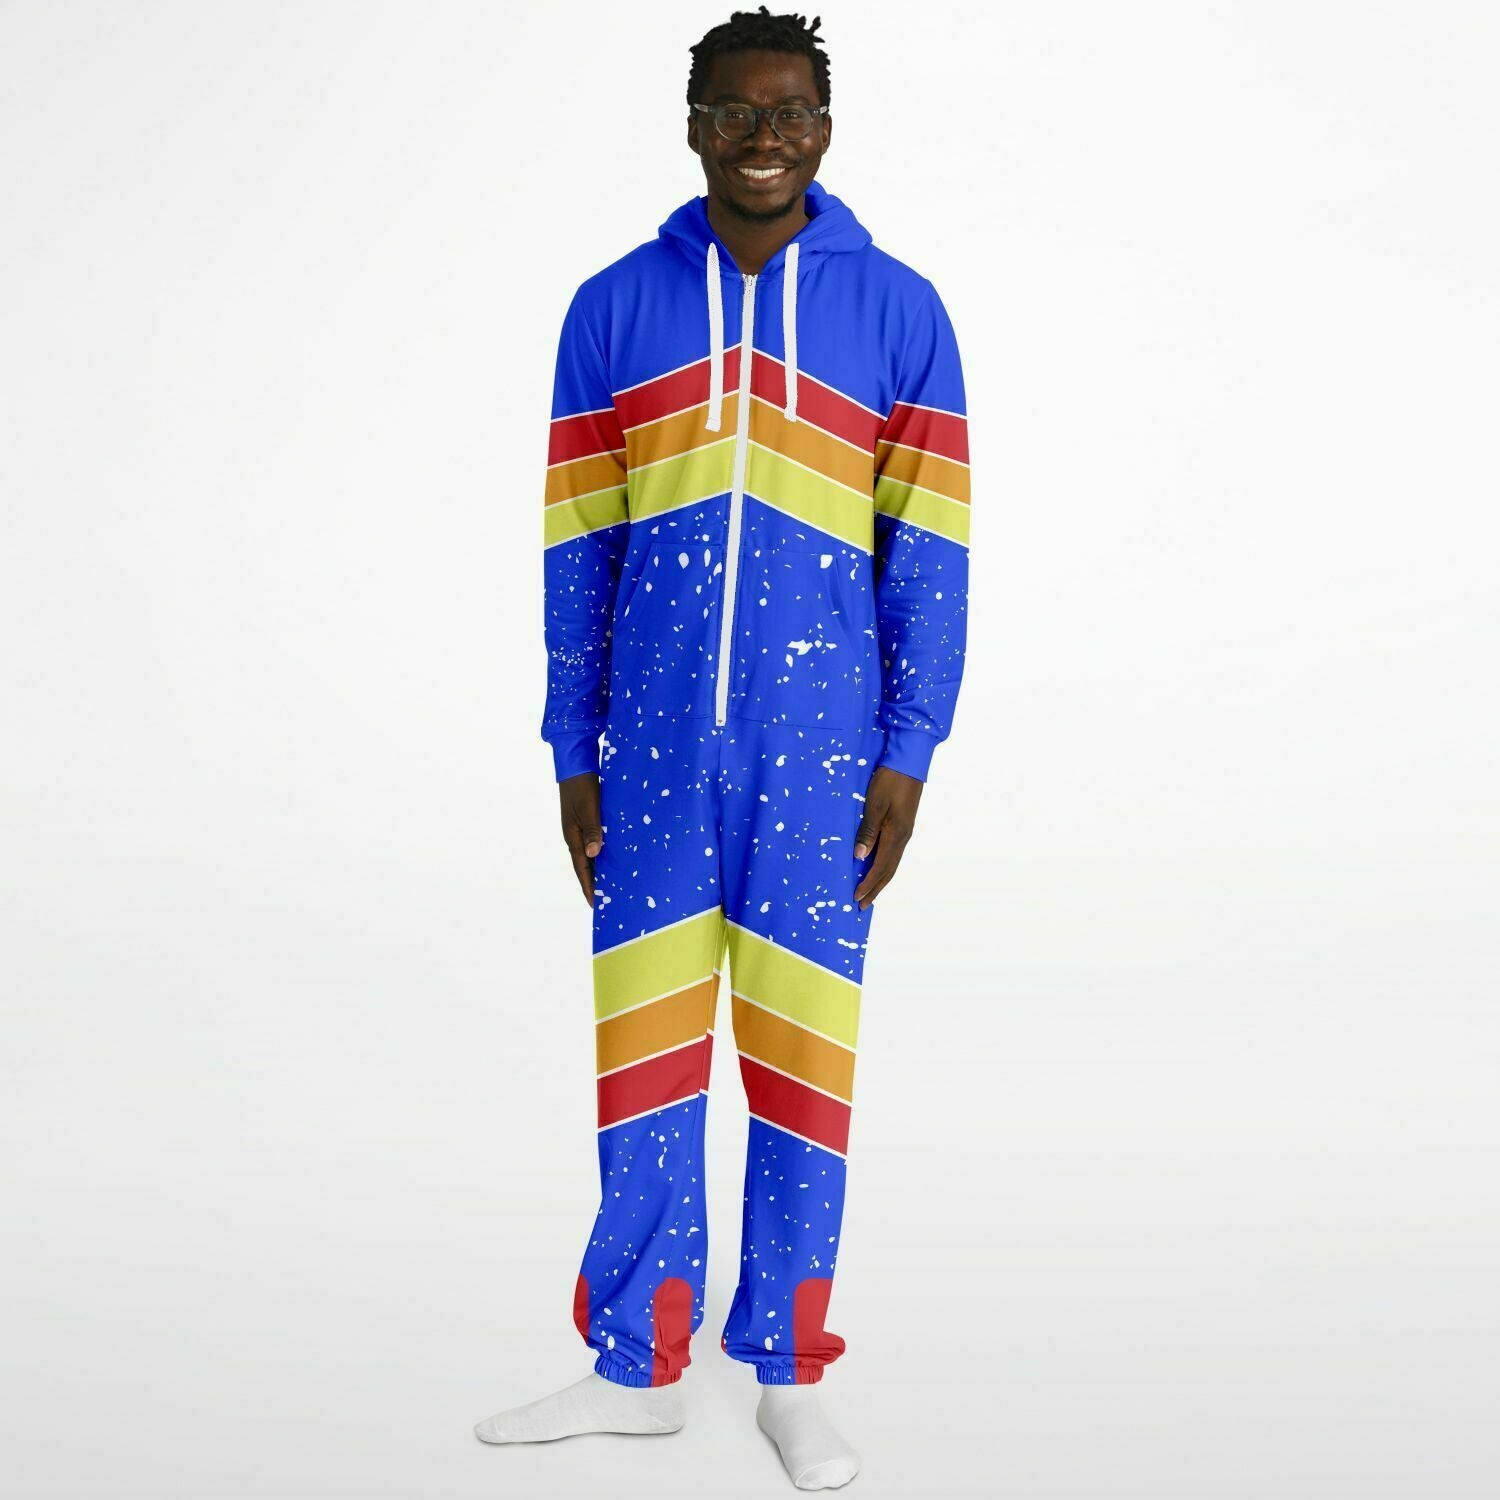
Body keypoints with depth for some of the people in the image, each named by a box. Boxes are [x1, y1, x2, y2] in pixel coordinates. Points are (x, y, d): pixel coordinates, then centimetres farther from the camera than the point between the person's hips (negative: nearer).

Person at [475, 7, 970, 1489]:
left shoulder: (896, 310, 4)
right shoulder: (613, 309, 8)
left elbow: (929, 549, 2)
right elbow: (577, 548, 8)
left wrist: (908, 757, -3)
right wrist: (573, 758, 6)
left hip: (819, 739, -1)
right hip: (654, 739, 2)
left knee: (800, 1041, 4)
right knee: (645, 1037, 6)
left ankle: (787, 1375, 17)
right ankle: (638, 1364, 19)